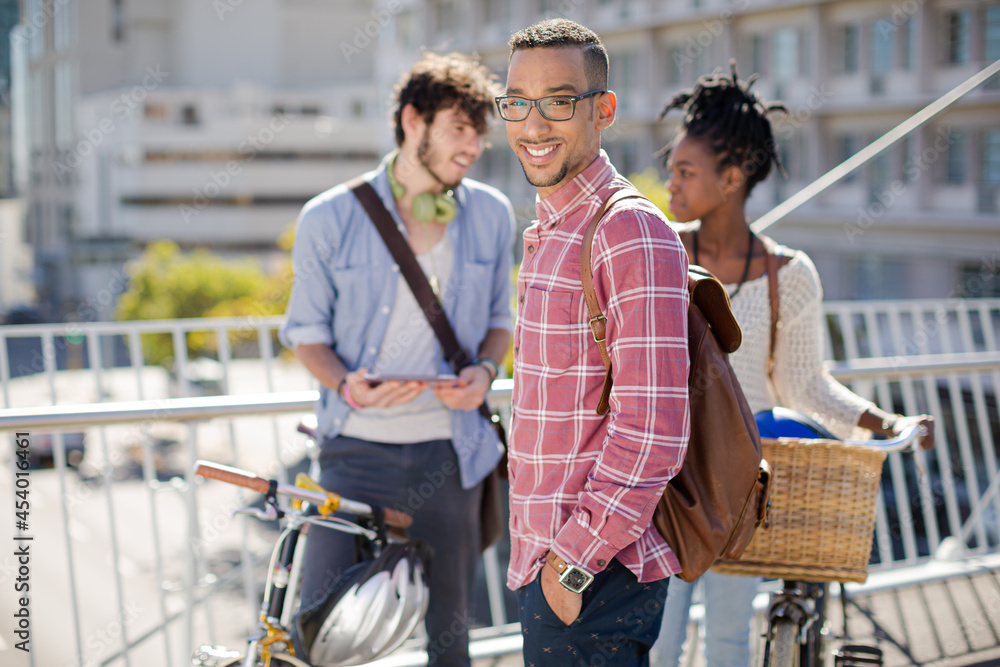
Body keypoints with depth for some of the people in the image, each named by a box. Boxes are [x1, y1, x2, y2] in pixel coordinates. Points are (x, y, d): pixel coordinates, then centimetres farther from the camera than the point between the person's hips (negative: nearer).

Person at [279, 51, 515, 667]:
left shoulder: (492, 215, 3)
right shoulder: (330, 219, -5)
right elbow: (307, 331, 4)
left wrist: (484, 371, -7)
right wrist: (349, 385, -16)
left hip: (449, 451, 2)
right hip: (356, 449, -2)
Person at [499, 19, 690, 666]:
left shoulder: (633, 232, -17)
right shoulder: (549, 233, 13)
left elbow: (653, 431, -22)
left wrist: (573, 560, -17)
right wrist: (547, 551, 17)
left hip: (594, 573, -9)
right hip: (552, 562, 9)